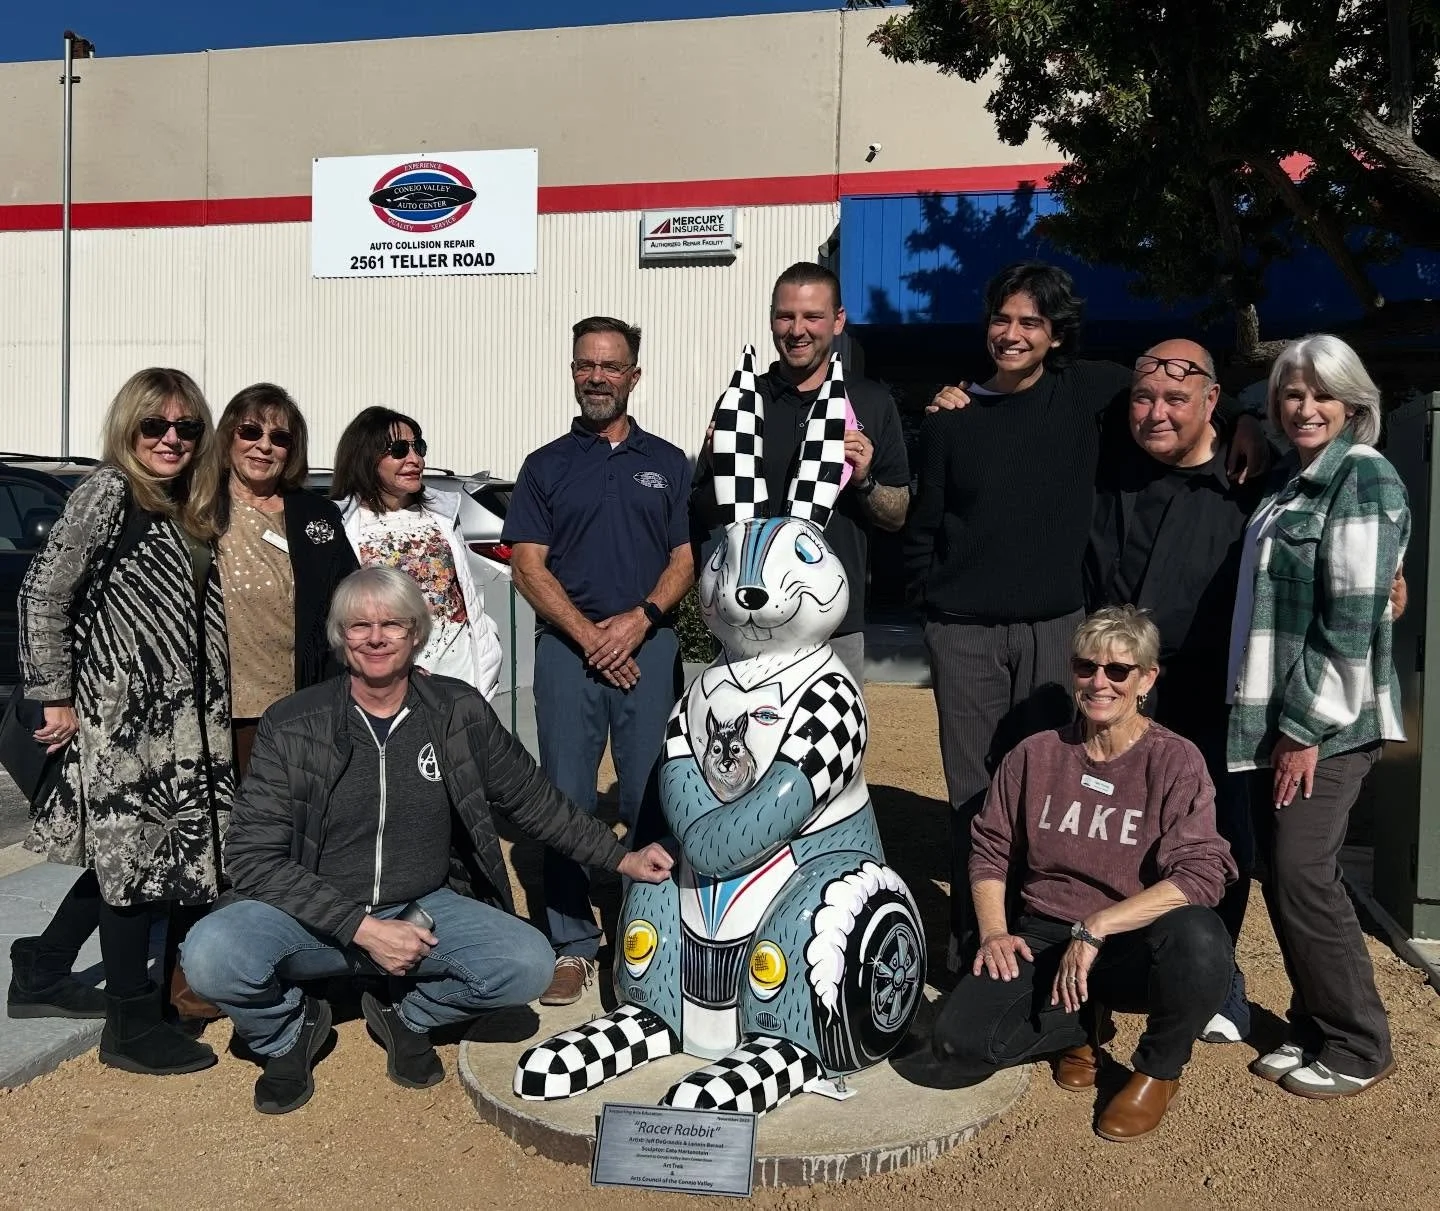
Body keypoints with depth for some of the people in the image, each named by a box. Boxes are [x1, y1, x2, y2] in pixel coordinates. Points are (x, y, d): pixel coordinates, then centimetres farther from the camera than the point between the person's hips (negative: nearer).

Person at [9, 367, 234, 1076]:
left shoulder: (190, 511, 13)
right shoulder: (107, 494, -10)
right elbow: (42, 595, -13)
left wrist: (210, 706, 9)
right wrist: (56, 695, -12)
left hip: (183, 717, 8)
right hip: (121, 715, -8)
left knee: (158, 849, 15)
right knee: (135, 850, 0)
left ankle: (46, 962, 35)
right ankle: (132, 1027, 13)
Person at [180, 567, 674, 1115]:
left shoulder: (459, 711, -2)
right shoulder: (291, 726, -9)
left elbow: (532, 799, 10)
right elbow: (253, 857, -12)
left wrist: (621, 858, 8)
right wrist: (362, 928, -21)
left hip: (424, 907, 2)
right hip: (316, 916, -1)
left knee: (528, 964, -24)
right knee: (210, 956, -31)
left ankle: (407, 1012, 8)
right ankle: (288, 1030, 6)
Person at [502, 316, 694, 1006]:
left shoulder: (667, 464, 14)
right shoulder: (545, 466, 11)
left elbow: (687, 558, 8)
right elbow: (528, 567, 3)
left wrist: (639, 619, -9)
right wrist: (589, 635, -9)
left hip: (649, 647, 0)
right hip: (567, 647, 0)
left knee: (651, 800, 1)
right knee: (567, 801, 1)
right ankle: (572, 945, 9)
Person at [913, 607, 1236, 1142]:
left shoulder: (1176, 761, -8)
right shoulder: (1036, 755, 2)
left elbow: (1201, 873, -20)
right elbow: (990, 849, 11)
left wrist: (1095, 928, -27)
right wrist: (993, 931, -6)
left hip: (1135, 947, -2)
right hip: (1044, 938, 3)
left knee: (1199, 940, -38)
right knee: (957, 1048, -20)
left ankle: (1158, 1068, -3)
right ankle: (1083, 1027, 13)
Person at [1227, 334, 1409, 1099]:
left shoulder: (1364, 478, -11)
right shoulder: (1291, 479, 15)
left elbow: (1353, 619, -18)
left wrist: (1308, 727, -18)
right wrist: (1274, 721, 14)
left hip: (1326, 720, -8)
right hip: (1273, 715, 8)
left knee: (1303, 878, -5)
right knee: (1279, 877, 10)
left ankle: (1356, 1048, 11)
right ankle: (1314, 1028, 24)